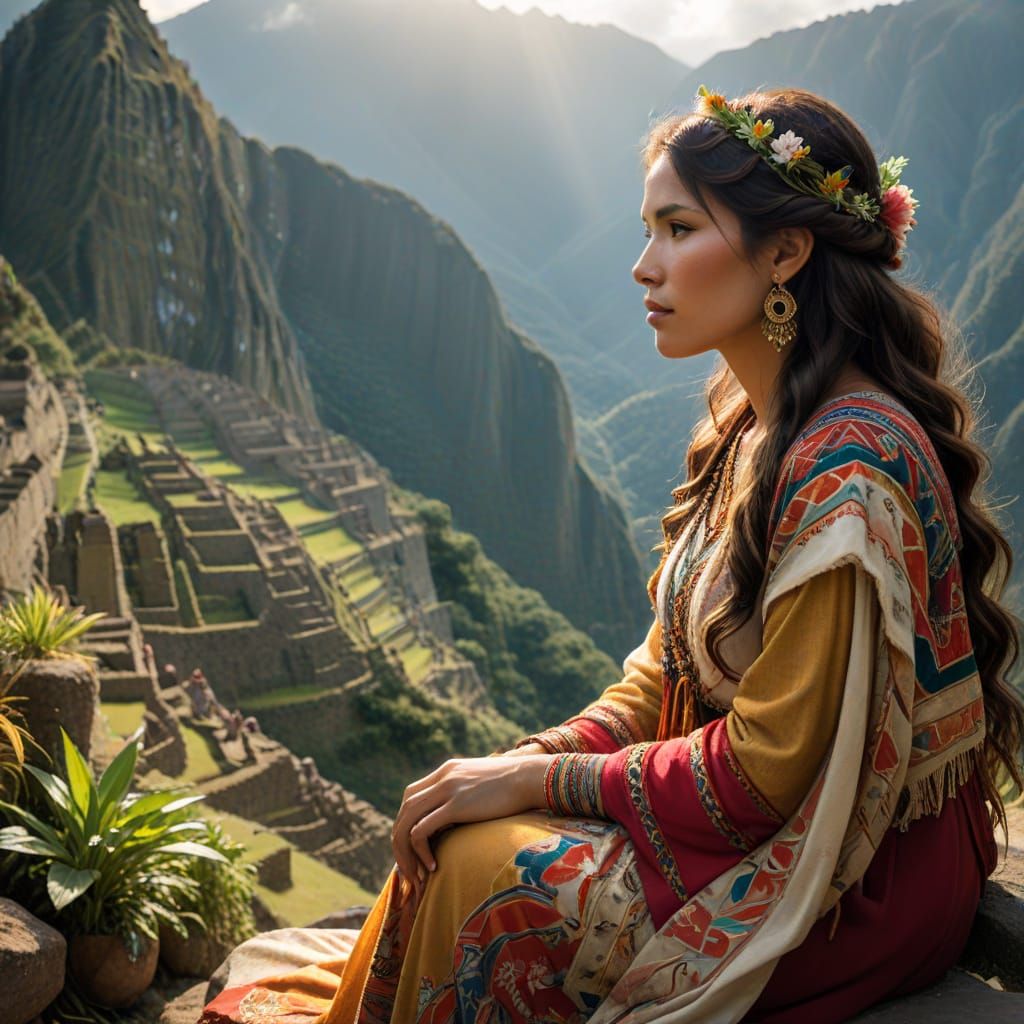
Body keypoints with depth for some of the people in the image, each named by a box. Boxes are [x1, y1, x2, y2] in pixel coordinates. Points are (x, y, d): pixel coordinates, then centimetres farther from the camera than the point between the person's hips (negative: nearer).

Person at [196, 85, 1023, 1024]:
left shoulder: (851, 470, -25)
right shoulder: (755, 425, 5)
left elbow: (765, 770, -23)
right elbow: (667, 666, 9)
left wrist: (539, 780, -15)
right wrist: (536, 758, -6)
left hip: (850, 889, -8)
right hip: (768, 831, 8)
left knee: (482, 868, -15)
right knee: (461, 830, -4)